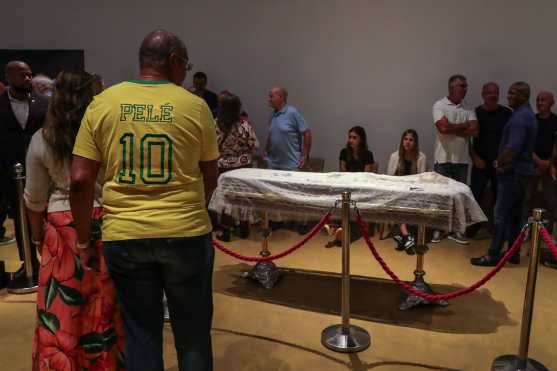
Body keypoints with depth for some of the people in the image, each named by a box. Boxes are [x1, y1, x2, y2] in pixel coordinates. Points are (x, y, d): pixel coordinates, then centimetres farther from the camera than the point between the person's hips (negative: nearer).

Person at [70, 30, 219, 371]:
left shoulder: (102, 103, 1)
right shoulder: (195, 106, -3)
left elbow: (80, 179, -3)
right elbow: (210, 177, 5)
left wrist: (84, 239, 8)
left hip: (124, 236, 2)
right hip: (185, 233, -1)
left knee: (141, 333, 16)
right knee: (193, 332, 16)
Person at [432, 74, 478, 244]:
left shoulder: (469, 109, 8)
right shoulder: (439, 105, -3)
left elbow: (474, 131, -6)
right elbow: (443, 128, -18)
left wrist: (451, 129, -12)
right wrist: (464, 125, -6)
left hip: (462, 159, 4)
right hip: (443, 158, -4)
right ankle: (437, 228, 12)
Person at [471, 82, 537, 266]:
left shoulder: (520, 117, -17)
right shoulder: (527, 114, 16)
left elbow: (512, 149, -24)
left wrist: (499, 163, -7)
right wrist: (501, 162, 7)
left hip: (513, 172, -10)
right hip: (521, 171, 10)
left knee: (502, 214, -7)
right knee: (514, 213, 14)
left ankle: (493, 255, -3)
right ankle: (513, 253, 21)